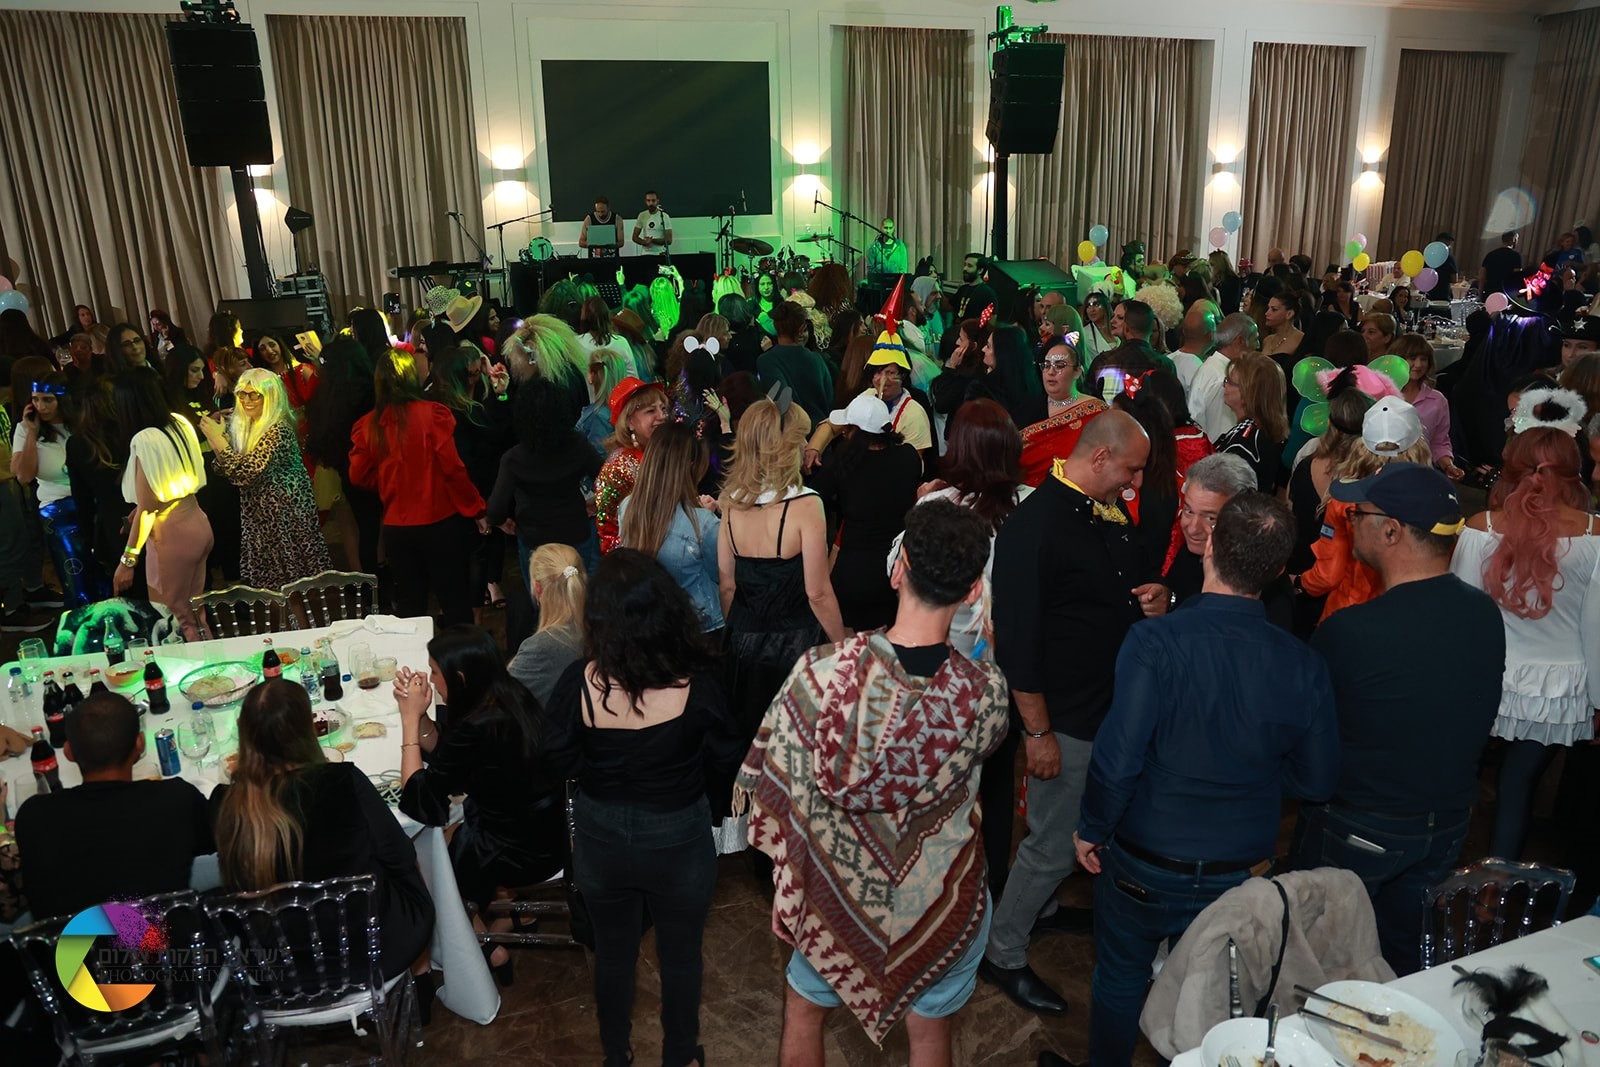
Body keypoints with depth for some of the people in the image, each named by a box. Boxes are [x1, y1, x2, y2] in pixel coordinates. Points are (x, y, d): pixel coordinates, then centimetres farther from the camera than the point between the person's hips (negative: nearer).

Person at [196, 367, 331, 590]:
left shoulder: (279, 429, -21)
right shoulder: (241, 424, 6)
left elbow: (248, 472, -28)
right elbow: (230, 470, 6)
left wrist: (219, 440, -25)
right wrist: (216, 440, -9)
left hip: (285, 512, -8)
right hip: (259, 513, 8)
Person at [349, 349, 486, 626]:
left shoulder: (367, 425, -4)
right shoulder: (432, 413, -14)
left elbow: (359, 476, 4)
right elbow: (452, 467, -14)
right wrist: (476, 510, -4)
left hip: (395, 527, 3)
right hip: (440, 522, -3)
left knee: (409, 603, 17)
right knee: (455, 602, 9)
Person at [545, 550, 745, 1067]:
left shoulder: (578, 683, -24)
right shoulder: (696, 686, -26)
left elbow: (560, 760, -8)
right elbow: (728, 760, -11)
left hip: (600, 840, 2)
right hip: (678, 840, -1)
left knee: (613, 951, 27)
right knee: (680, 955, 24)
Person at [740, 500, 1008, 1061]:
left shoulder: (823, 671, -28)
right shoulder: (986, 691, -26)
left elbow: (767, 783, -17)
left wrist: (794, 866, 0)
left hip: (838, 889, 0)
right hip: (940, 904, 1)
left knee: (804, 1011, 28)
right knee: (929, 1029, 28)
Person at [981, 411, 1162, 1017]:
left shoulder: (1113, 517, 6)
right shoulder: (1034, 524, -20)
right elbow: (1017, 636, -20)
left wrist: (1153, 599, -1)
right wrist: (1037, 732, -18)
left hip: (1115, 708, 8)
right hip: (1067, 720, -8)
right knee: (1054, 844, 3)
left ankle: (1041, 909, 43)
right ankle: (1001, 953, 23)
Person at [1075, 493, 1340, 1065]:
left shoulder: (1154, 642, -26)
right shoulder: (1303, 666, -15)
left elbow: (1117, 760, -27)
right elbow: (1317, 781, -4)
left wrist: (1091, 830, -9)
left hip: (1146, 867, -3)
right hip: (1243, 870, 3)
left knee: (1120, 980, 22)